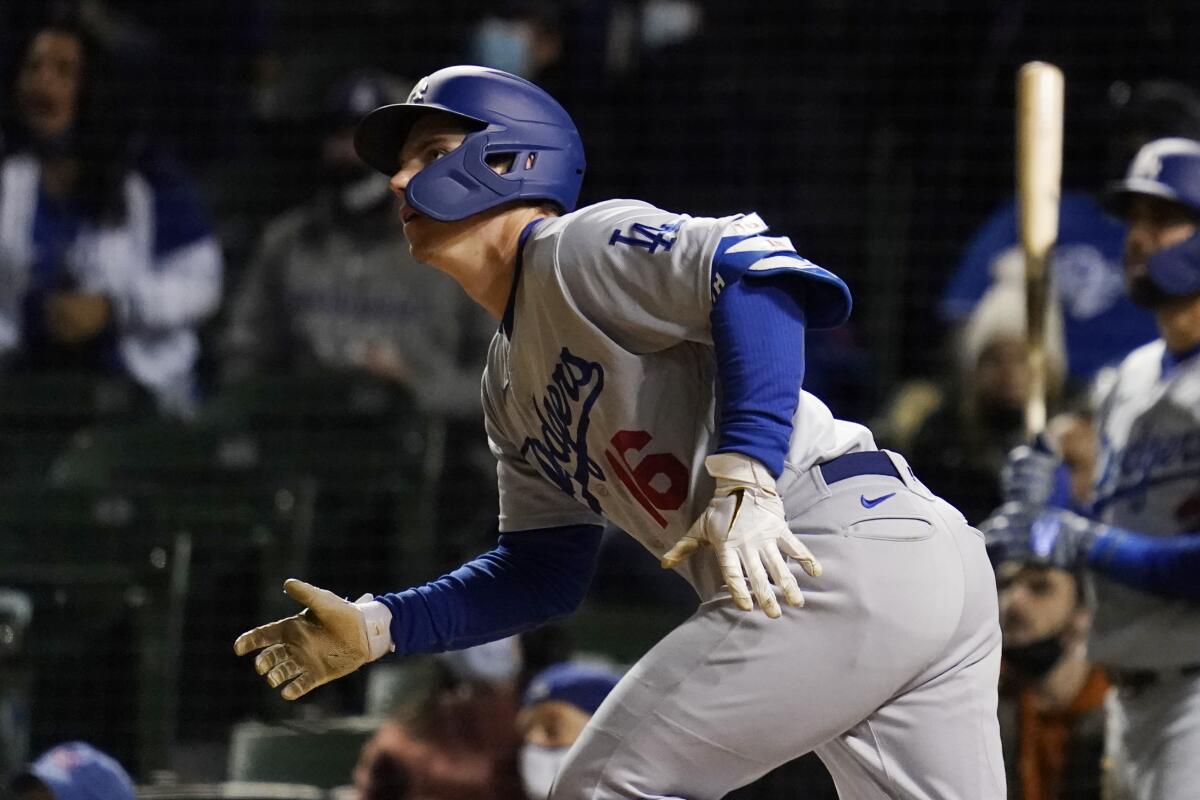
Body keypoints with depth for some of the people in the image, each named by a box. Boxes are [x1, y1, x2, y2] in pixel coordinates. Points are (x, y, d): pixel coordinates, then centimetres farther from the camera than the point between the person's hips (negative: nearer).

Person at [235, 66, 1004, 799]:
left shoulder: (580, 247, -2)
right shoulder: (511, 384, 26)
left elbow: (756, 269, -18)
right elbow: (543, 573, 28)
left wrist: (745, 477, -27)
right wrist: (377, 627, 18)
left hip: (845, 548, -9)